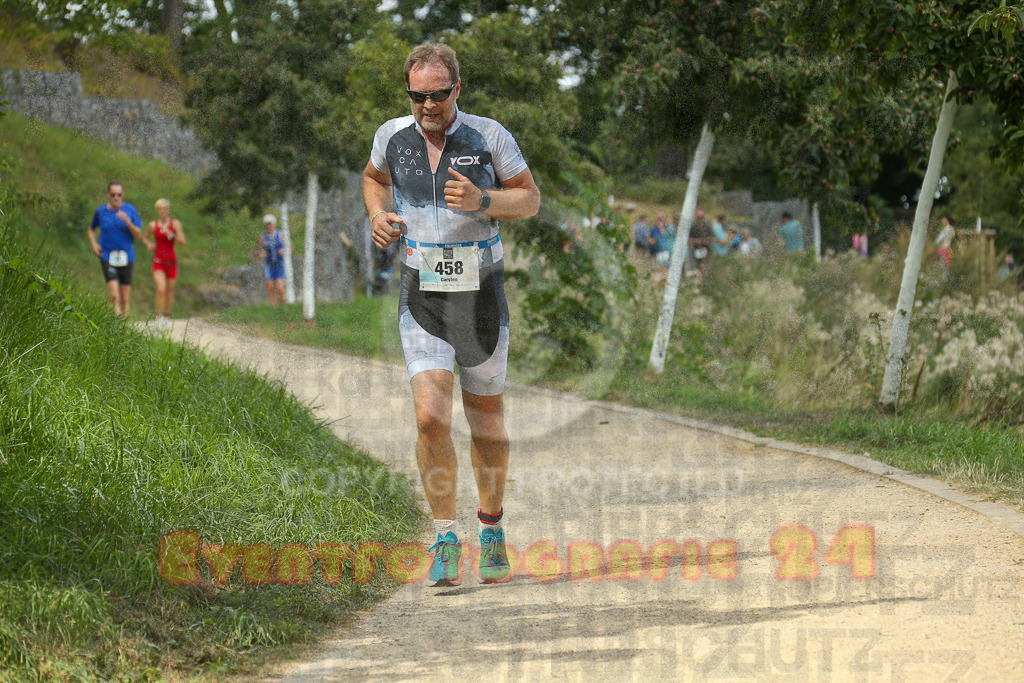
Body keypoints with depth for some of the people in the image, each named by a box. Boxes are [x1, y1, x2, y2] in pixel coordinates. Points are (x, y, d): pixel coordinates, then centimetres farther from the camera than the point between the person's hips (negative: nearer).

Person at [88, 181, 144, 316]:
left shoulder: (130, 210, 1)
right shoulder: (100, 212, 4)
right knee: (114, 294, -18)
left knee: (125, 298, 3)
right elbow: (91, 229, 22)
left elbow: (139, 235, -1)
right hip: (107, 256, -1)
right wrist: (94, 243, 3)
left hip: (126, 257, 1)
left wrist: (127, 222, -17)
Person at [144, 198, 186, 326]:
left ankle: (167, 315, 26)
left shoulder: (175, 223, 0)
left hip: (171, 261, 1)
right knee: (161, 289, -17)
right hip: (158, 261, -1)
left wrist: (171, 235, -20)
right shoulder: (153, 225, 2)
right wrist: (148, 244, -1)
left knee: (169, 290, 8)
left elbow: (183, 242, -6)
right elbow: (145, 237, 20)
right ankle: (159, 316, -9)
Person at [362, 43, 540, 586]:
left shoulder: (489, 137, -8)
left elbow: (530, 198, -1)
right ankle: (446, 539, -2)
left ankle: (492, 526, 33)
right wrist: (378, 216, -2)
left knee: (485, 419, 11)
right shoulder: (393, 136, -2)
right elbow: (374, 177, 20)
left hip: (481, 297, 0)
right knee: (430, 418, -15)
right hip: (422, 301, 0)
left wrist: (482, 201, -21)